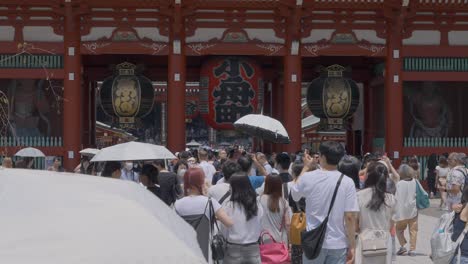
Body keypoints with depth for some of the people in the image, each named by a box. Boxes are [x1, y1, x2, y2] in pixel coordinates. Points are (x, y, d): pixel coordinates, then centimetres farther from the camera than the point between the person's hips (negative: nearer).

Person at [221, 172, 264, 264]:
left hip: (234, 249, -3)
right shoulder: (258, 206, -1)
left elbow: (223, 231, -4)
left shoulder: (229, 206, -12)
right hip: (253, 249, 3)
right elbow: (259, 229, 8)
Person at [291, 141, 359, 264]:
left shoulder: (308, 177, -7)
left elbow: (295, 195, 15)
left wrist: (306, 168, 21)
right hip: (338, 244, -1)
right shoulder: (347, 182, -9)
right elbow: (350, 217, -11)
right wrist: (352, 246, -2)